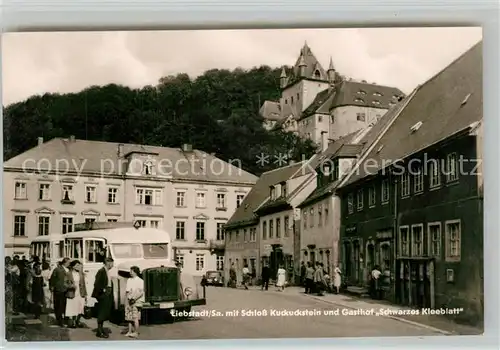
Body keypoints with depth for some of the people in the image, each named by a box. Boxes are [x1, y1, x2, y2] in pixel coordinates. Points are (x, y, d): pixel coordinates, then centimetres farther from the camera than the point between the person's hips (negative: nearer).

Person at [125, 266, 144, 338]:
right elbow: (127, 290, 13)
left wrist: (134, 298, -18)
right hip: (129, 301, 6)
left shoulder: (140, 281, -6)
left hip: (136, 301, -6)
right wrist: (128, 297, -5)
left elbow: (141, 292, -11)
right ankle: (130, 332, 17)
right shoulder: (129, 280, 14)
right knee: (129, 317, 9)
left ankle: (136, 333, -2)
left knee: (135, 317, -7)